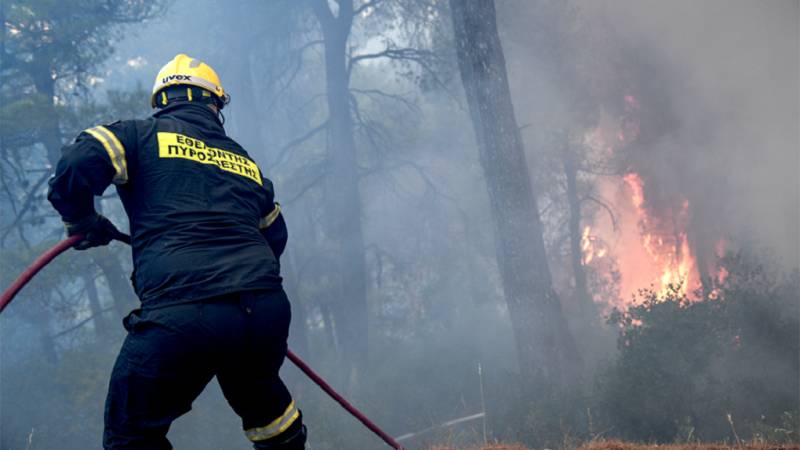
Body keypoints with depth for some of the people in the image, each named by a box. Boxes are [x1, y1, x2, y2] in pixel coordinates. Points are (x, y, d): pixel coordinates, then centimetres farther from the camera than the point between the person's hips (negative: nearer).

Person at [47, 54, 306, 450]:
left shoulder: (143, 135, 10)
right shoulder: (246, 162, 23)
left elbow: (74, 166, -5)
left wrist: (85, 223, 14)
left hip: (181, 318, -4)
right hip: (266, 310, 5)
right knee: (259, 397, 33)